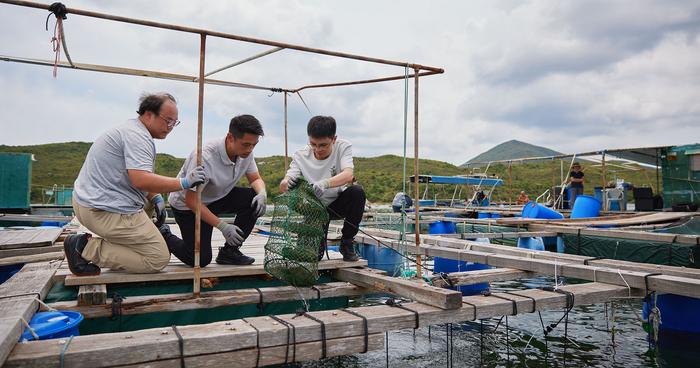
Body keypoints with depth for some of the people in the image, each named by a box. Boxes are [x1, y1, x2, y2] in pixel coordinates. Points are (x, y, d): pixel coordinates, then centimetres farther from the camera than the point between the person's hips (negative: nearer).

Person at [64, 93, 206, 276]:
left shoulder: (131, 130, 16)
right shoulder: (138, 136, -16)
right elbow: (141, 180, -30)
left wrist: (155, 198, 7)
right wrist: (183, 183, -25)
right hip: (105, 211, -10)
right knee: (159, 259, -7)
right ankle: (87, 248, -8)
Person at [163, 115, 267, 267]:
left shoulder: (245, 152, -14)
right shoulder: (205, 157, -35)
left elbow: (256, 179, 1)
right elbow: (191, 200, -30)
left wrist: (262, 193, -24)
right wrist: (223, 226, -33)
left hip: (218, 197, 6)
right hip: (186, 204, -6)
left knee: (255, 200, -19)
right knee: (200, 260, -12)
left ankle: (229, 251, -5)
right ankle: (164, 237, 16)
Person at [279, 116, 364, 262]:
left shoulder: (343, 147, -16)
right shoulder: (301, 156, -14)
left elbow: (348, 175, -35)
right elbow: (283, 185, -23)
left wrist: (325, 183, -55)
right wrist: (286, 183, -49)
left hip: (338, 205, 1)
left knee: (357, 192, -30)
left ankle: (347, 243, -11)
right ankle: (318, 244, 14)